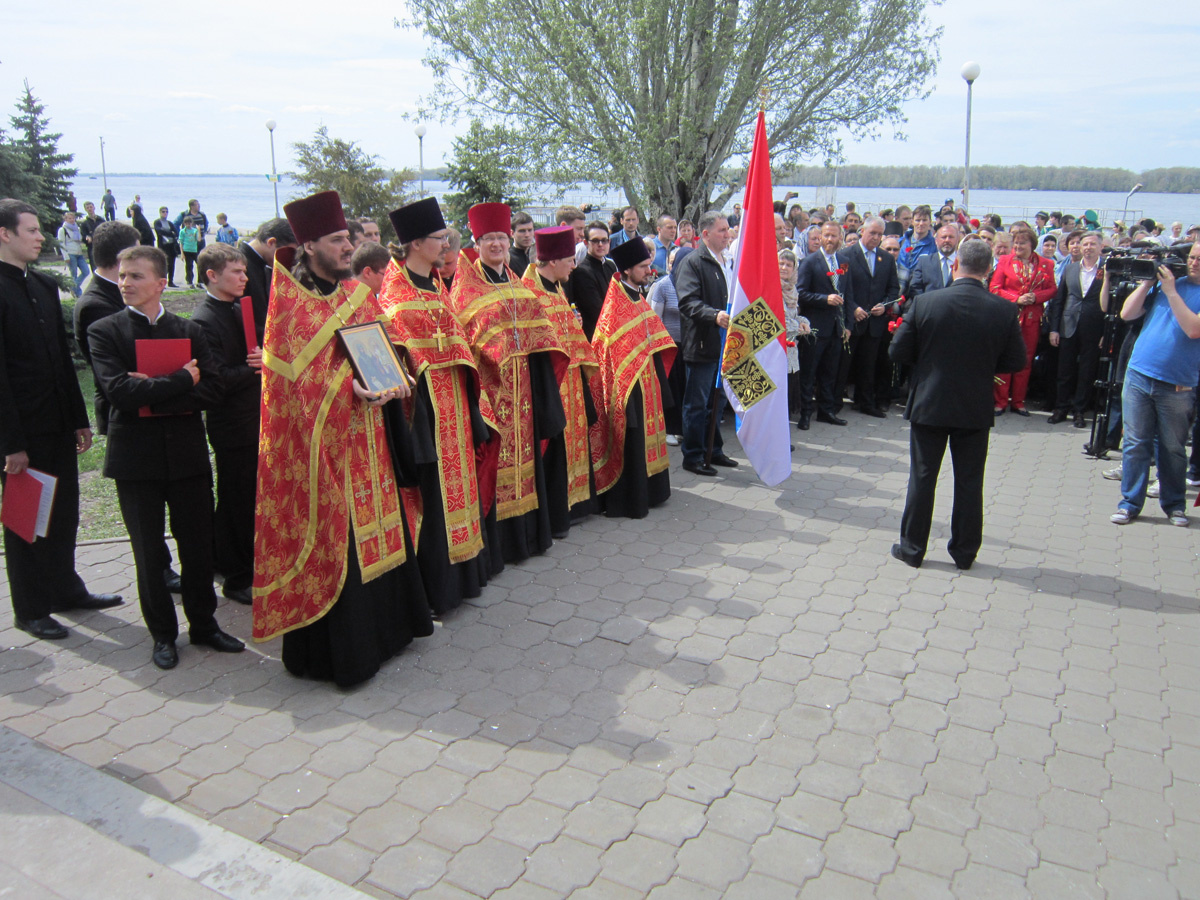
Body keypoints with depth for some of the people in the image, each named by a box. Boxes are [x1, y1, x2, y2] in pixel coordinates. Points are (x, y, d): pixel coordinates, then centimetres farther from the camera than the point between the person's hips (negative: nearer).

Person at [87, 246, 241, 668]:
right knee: (149, 552, 8)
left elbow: (211, 388, -6)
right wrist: (180, 382, -12)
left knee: (198, 546, 8)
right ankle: (162, 634, 23)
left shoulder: (189, 330, 6)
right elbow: (119, 391, -15)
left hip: (187, 453, 2)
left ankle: (204, 624, 24)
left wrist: (154, 396, -15)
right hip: (136, 456, -2)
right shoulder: (105, 331, -1)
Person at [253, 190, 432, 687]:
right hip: (319, 436, -7)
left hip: (366, 433, 7)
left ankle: (385, 623, 29)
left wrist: (390, 380, -6)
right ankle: (336, 648, 11)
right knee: (331, 537, -1)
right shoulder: (288, 300, -8)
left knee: (376, 523, 14)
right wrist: (347, 388, -25)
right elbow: (300, 373, -13)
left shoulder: (358, 293, 12)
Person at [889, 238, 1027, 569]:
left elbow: (898, 352, -8)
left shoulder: (927, 302, -12)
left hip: (929, 405, -1)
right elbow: (1015, 361, -1)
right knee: (969, 481, 12)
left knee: (922, 478, 9)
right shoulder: (1004, 310, -8)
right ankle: (964, 552, 21)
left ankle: (912, 548, 17)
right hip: (976, 409, 1)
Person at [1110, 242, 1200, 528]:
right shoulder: (1166, 282, 10)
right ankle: (1130, 502, 11)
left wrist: (1170, 291, -14)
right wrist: (1147, 282, -1)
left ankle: (1174, 504, 23)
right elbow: (1127, 313, 7)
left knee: (1172, 449, 7)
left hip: (1177, 385, -2)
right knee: (1135, 443, 3)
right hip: (1138, 375, 2)